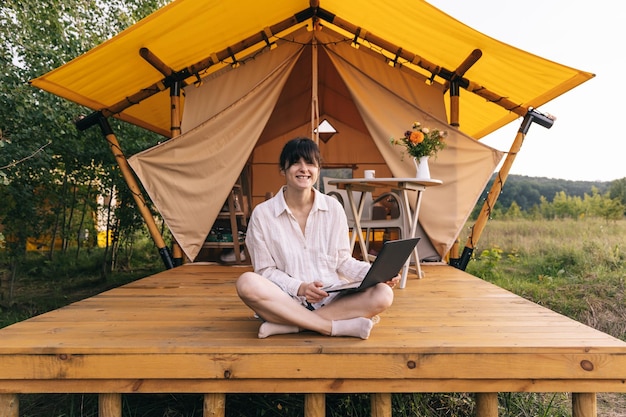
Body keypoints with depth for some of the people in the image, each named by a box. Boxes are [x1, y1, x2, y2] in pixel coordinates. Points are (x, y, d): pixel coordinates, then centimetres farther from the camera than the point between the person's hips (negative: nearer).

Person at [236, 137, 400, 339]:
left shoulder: (333, 208, 4)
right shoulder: (262, 214, -2)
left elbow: (343, 261, 8)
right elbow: (265, 270, -1)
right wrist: (299, 288, -18)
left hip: (331, 299, 2)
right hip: (287, 301, -2)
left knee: (383, 294, -23)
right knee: (247, 283, -32)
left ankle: (286, 325, -21)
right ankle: (337, 327, -23)